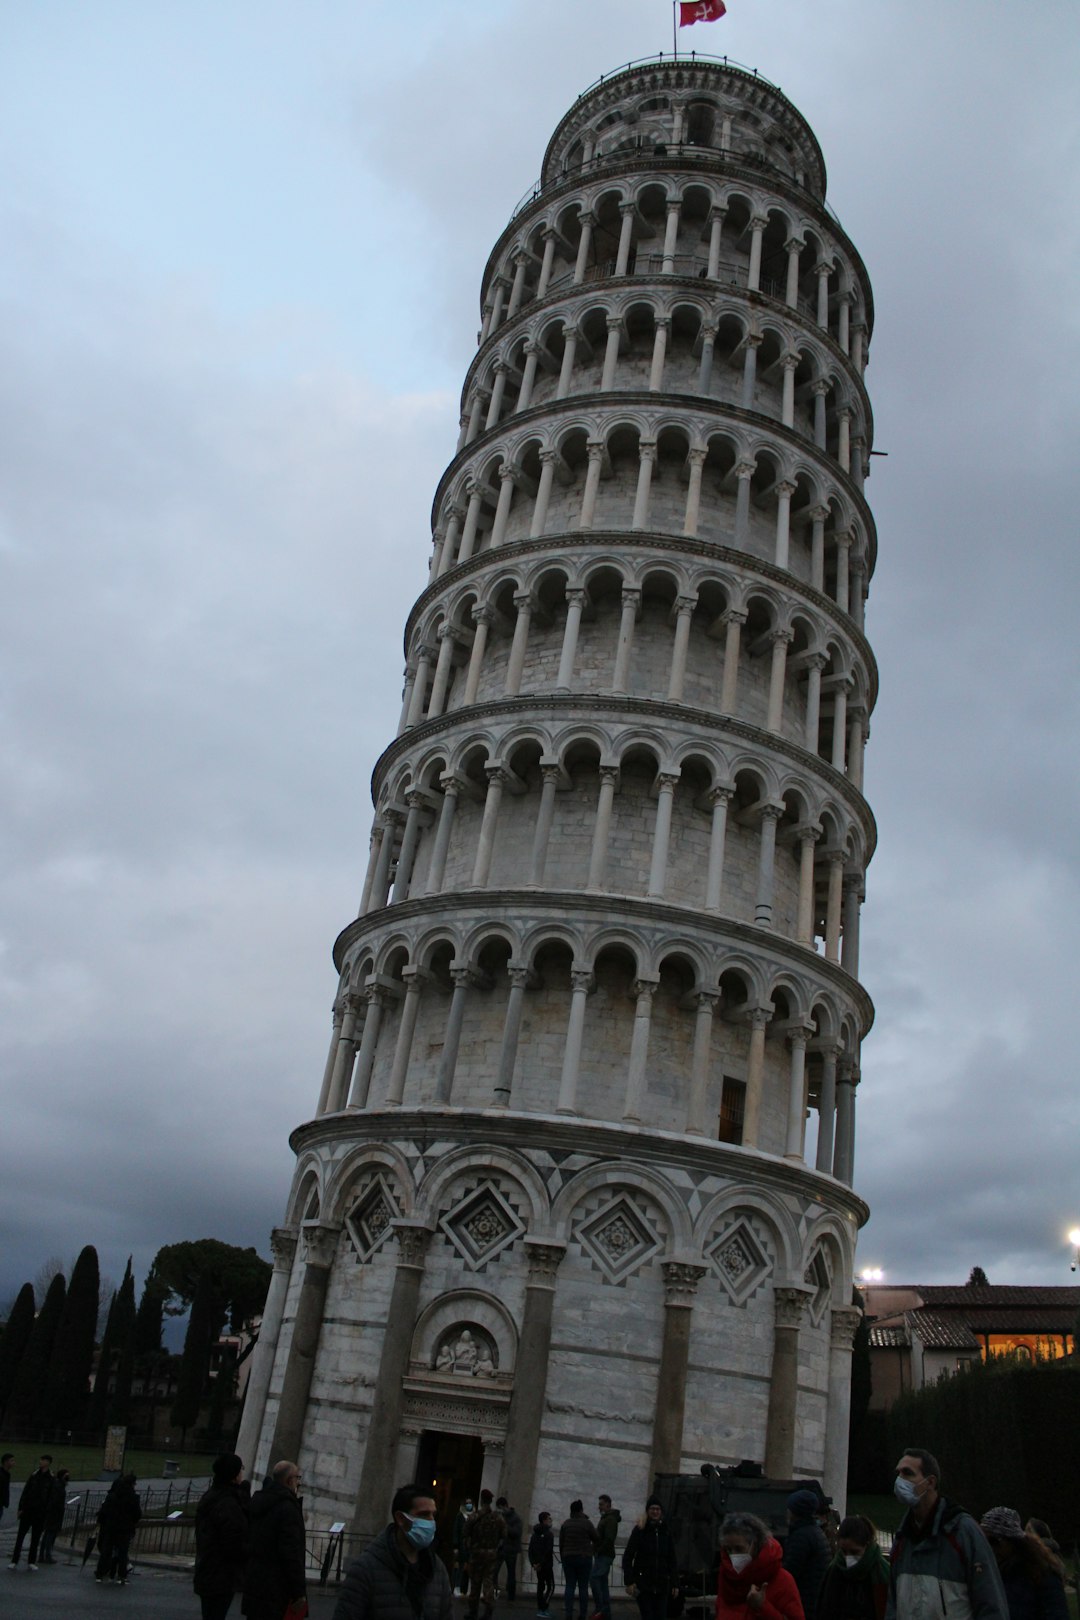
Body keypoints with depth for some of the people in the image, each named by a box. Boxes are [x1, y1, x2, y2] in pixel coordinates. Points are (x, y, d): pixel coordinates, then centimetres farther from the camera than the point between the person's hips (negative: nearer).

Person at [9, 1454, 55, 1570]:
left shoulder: (51, 1480, -2)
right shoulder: (34, 1476, 3)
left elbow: (50, 1498, -2)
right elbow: (25, 1492, 4)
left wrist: (46, 1512, -9)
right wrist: (21, 1508, -3)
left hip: (40, 1513, -2)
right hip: (27, 1511, 2)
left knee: (35, 1539, 5)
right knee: (20, 1537, 1)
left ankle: (31, 1562, 14)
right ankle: (14, 1561, 5)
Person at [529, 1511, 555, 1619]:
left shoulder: (535, 1534, 12)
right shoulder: (549, 1534, -11)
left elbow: (530, 1549, 9)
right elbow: (548, 1551, -19)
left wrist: (533, 1563, 4)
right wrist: (541, 1563, -15)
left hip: (537, 1564, 8)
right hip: (546, 1564, -8)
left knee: (540, 1586, 13)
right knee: (550, 1586, -4)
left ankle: (540, 1609, 14)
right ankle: (543, 1610, -12)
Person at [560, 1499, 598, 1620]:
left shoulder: (565, 1523, 3)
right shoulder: (587, 1523, -5)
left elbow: (561, 1543, 6)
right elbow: (596, 1539, 4)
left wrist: (562, 1557, 16)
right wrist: (593, 1550, 23)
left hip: (568, 1558, 3)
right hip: (584, 1558, -3)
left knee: (570, 1586, 4)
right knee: (583, 1587, 2)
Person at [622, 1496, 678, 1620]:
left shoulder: (666, 1532, 8)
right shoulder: (639, 1530, -2)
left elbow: (672, 1560, 11)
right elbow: (627, 1557, -3)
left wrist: (675, 1584, 5)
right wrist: (629, 1581, -11)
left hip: (662, 1584, 3)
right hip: (643, 1584, -3)